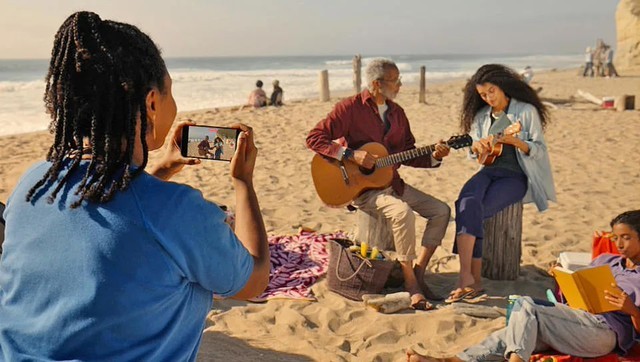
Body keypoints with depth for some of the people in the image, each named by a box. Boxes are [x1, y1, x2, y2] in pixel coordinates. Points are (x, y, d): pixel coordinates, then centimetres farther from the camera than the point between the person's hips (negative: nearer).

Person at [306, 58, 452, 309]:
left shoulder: (396, 112, 12)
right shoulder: (351, 108, -9)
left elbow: (408, 154, 15)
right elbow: (314, 138, -14)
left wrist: (434, 157, -4)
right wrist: (351, 155, -23)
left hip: (392, 183, 8)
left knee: (441, 211, -5)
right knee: (403, 213, -33)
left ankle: (419, 272, 0)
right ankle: (410, 281, -18)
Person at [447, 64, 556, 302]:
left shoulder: (527, 111, 1)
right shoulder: (481, 115, 15)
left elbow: (540, 151, -2)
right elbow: (474, 154, 19)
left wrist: (516, 141, -21)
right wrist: (476, 147, -6)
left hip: (516, 175, -4)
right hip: (489, 170, 4)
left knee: (475, 212, -29)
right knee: (467, 203, -30)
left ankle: (468, 278, -21)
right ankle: (471, 278, -34)